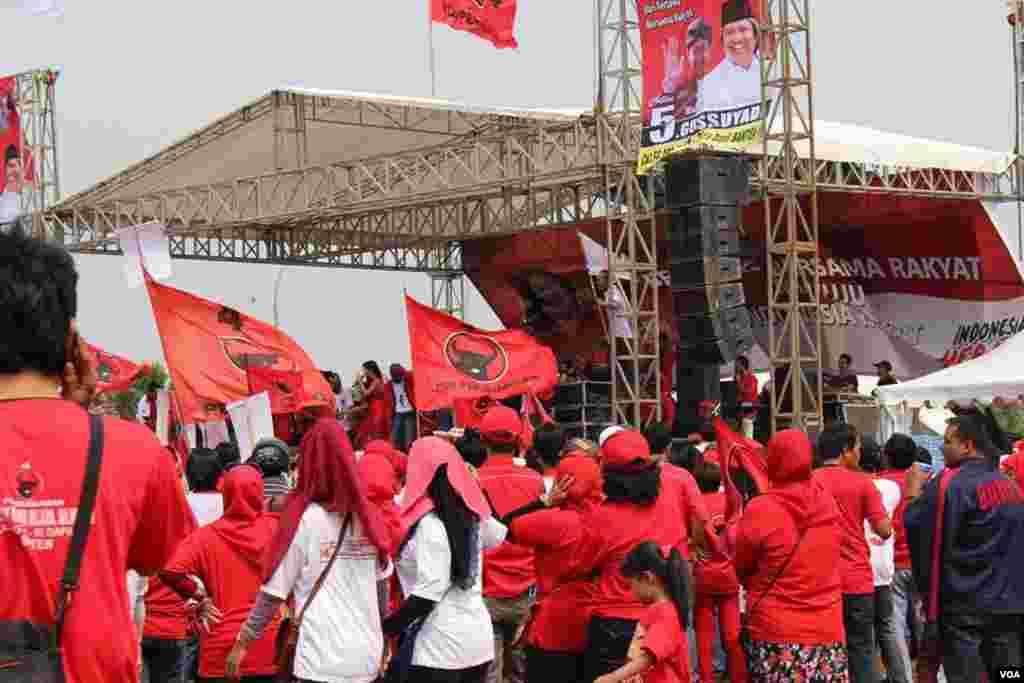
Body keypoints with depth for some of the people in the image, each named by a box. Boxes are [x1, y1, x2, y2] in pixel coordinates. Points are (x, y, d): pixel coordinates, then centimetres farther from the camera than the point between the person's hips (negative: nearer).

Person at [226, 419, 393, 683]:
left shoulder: (304, 519, -9)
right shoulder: (366, 515, 3)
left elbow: (273, 592, -6)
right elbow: (381, 586, 11)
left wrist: (243, 642, 3)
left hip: (322, 661, -5)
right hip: (368, 657, 5)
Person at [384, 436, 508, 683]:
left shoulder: (429, 524, -18)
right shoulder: (471, 514, 4)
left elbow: (428, 593, -22)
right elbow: (502, 534, 25)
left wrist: (385, 628, -18)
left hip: (441, 646, -7)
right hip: (479, 635, 8)